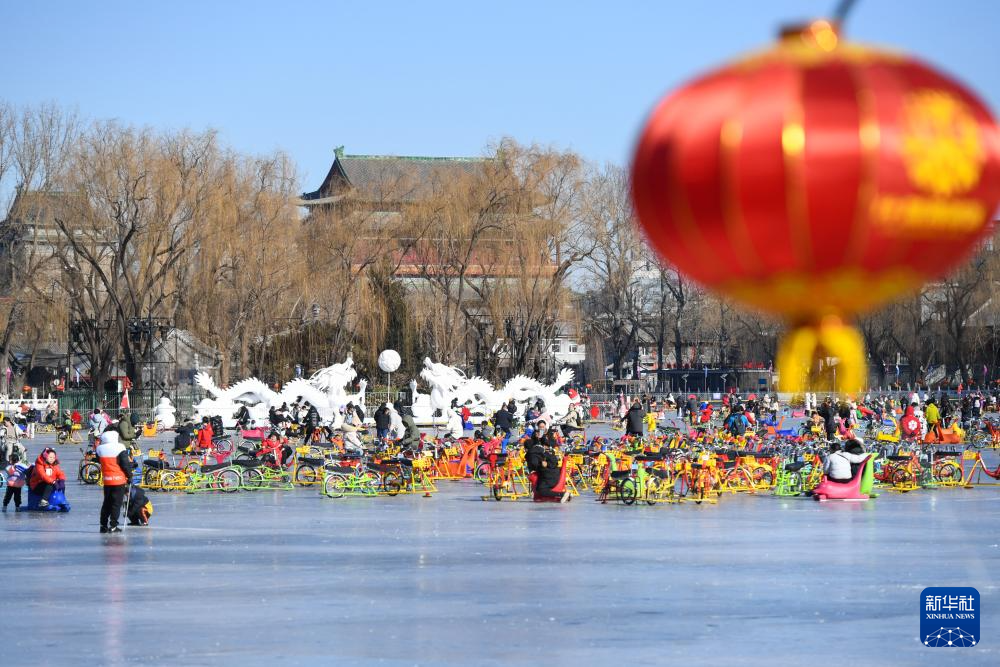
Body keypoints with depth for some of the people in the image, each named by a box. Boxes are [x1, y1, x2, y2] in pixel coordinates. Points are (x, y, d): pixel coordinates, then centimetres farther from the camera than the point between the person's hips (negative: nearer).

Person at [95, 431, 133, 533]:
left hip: (106, 481, 4)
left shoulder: (100, 450, 0)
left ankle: (103, 525, 16)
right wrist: (129, 476, 3)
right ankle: (113, 526, -1)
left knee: (107, 503, 16)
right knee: (117, 503, 2)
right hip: (119, 480, -4)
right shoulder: (120, 450, -12)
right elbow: (126, 465, -11)